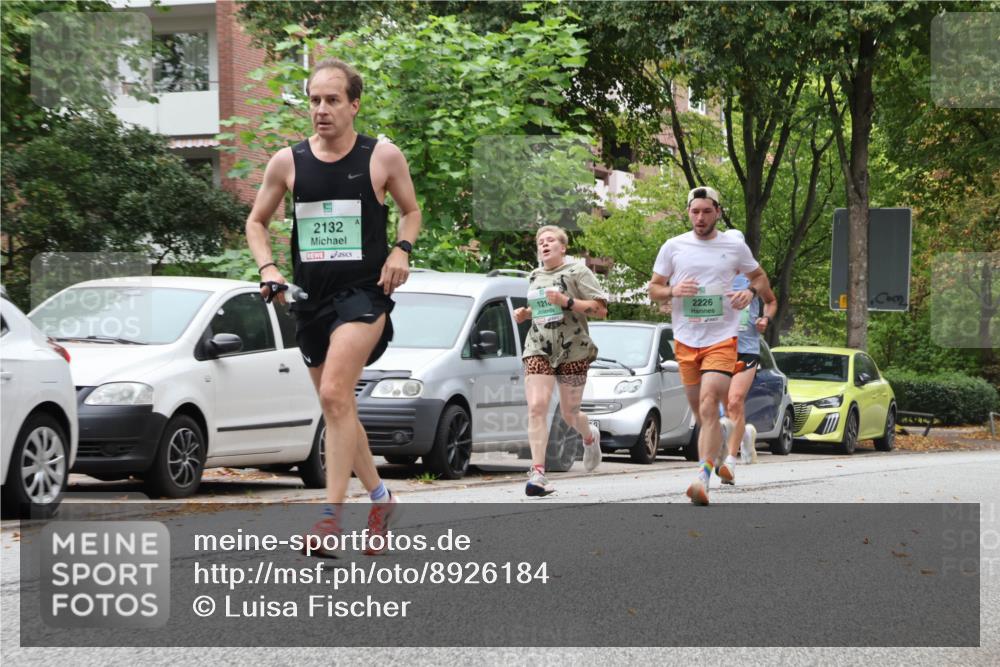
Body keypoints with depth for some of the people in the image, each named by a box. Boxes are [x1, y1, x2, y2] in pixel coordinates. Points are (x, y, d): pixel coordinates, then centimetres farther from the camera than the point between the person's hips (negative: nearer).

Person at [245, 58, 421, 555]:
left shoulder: (384, 157, -3)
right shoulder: (287, 161, 3)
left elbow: (411, 210, 14)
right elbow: (256, 222, 15)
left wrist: (402, 249, -5)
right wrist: (267, 267, -2)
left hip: (364, 291, -5)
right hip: (310, 296, 5)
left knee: (334, 394, -22)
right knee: (338, 406, 14)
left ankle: (332, 514, -22)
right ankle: (380, 497, 33)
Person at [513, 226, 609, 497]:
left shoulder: (577, 271, -1)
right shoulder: (534, 277, 16)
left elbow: (601, 309, -7)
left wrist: (567, 302, -18)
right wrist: (525, 314, 11)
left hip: (572, 349, -3)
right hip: (538, 349, 3)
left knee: (569, 413, 7)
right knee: (536, 407, -16)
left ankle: (590, 437, 44)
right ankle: (538, 473, -20)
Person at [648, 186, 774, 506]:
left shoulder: (735, 247, 4)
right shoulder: (673, 247, 6)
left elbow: (760, 277, 19)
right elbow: (653, 289, 11)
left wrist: (750, 292, -4)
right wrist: (673, 291, -11)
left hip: (722, 339, -3)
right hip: (685, 340, 3)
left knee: (709, 408, -19)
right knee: (701, 415, 10)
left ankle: (702, 480, -28)